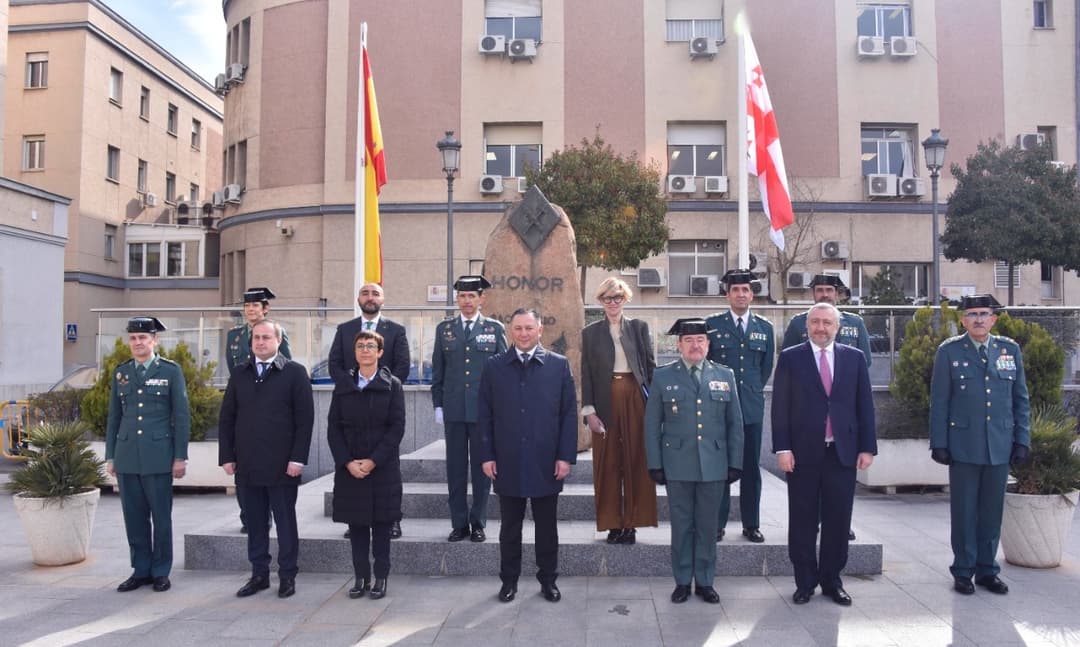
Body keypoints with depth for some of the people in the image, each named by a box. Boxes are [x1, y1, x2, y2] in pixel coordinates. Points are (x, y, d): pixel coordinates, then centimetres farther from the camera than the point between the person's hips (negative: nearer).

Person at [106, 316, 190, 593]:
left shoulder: (171, 371, -1)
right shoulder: (121, 372, 10)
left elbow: (182, 416, -2)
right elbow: (114, 416, 13)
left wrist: (180, 457, -6)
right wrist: (110, 456, 9)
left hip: (158, 455, -3)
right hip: (127, 456, 4)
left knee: (161, 517, 3)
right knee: (134, 517, 9)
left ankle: (160, 572, 15)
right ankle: (140, 570, 21)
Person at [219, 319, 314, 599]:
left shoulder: (295, 373, -2)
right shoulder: (239, 374, 10)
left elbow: (305, 418, -6)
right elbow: (226, 418, 11)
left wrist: (298, 458, -12)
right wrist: (227, 456, 3)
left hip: (282, 465, -4)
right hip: (247, 466, 4)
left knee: (286, 523, 6)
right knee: (255, 523, 11)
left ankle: (287, 576, 17)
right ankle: (259, 574, 22)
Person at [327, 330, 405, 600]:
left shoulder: (392, 385, 0)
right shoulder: (343, 387, 8)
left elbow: (397, 427, -6)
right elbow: (333, 428, 4)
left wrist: (374, 461, -14)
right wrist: (347, 462, -10)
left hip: (383, 468, -2)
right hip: (349, 468, 3)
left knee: (381, 523, 3)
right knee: (356, 523, 7)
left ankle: (381, 578, 14)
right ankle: (361, 577, 17)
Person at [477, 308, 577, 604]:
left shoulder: (559, 365, 1)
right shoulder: (494, 366, 3)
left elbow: (569, 413, 0)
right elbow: (485, 414, 3)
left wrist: (566, 456, -6)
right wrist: (486, 455, -2)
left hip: (546, 462, 0)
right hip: (507, 462, 1)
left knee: (547, 526, 12)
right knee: (510, 526, 11)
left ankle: (548, 580, 26)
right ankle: (509, 580, 25)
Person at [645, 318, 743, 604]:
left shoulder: (725, 376, 6)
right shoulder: (663, 376, 1)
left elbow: (735, 424, 7)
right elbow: (652, 425, 2)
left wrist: (735, 463, 3)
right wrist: (655, 464, -2)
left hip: (714, 465, 1)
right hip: (677, 466, -1)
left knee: (708, 526, 10)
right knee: (681, 525, 8)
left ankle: (705, 581, 23)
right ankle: (682, 581, 20)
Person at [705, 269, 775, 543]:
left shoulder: (765, 327, 10)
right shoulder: (712, 324, 2)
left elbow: (767, 366, 18)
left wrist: (754, 390, 13)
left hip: (752, 407, 2)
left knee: (751, 467, 7)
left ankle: (751, 525, 16)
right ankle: (717, 524, 8)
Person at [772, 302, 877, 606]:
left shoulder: (854, 358, 8)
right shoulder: (790, 358, 1)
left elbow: (865, 405, 7)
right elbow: (780, 407, -1)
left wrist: (867, 447, 1)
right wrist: (782, 448, -8)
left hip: (843, 452, 2)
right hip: (803, 453, -2)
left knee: (838, 521, 7)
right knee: (803, 521, 6)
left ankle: (832, 581, 22)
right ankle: (805, 582, 18)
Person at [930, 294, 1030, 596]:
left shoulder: (1010, 349, 7)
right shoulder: (949, 351, -1)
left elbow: (1021, 399, 10)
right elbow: (939, 401, -1)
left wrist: (1022, 440, 5)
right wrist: (939, 443, -5)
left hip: (1000, 446, 3)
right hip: (963, 444, -2)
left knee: (992, 511, 9)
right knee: (964, 511, 5)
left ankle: (987, 569, 22)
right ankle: (963, 571, 17)